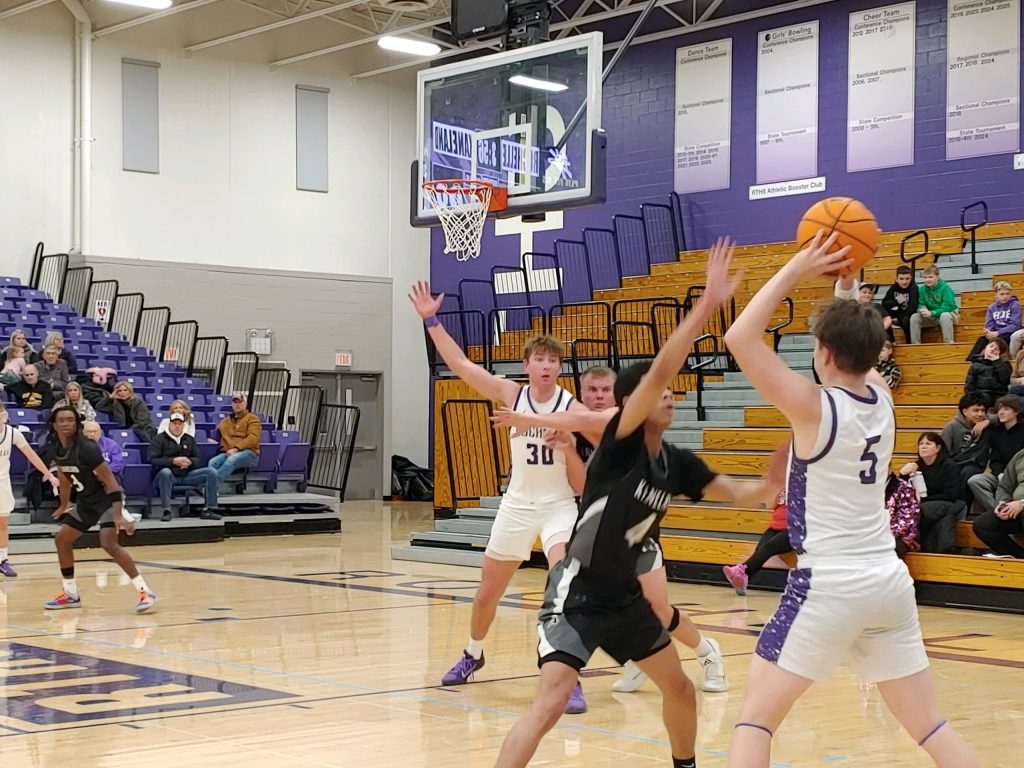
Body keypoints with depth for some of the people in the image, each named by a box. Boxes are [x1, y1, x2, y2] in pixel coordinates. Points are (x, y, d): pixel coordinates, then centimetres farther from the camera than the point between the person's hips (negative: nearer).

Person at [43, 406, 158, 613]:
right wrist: (64, 506, 30)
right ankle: (71, 595, 23)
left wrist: (118, 515, -34)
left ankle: (145, 592, -24)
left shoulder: (86, 448, -25)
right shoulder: (56, 450, -2)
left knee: (108, 543, -26)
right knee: (62, 540, 10)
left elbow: (110, 482, -27)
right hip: (86, 500, 9)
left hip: (107, 498, -9)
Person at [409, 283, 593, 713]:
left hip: (559, 508, -3)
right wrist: (431, 321, -14)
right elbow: (460, 364, -8)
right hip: (517, 505, 3)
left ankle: (569, 678, -20)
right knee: (487, 594, 15)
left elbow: (582, 485, -11)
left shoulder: (572, 410, -13)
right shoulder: (511, 396, -5)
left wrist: (568, 444, -27)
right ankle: (473, 655, 43)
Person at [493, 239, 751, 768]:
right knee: (550, 704, -20)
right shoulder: (620, 444, -19)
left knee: (679, 688, 17)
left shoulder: (675, 463, 2)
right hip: (578, 594, -8)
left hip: (624, 595, 8)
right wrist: (708, 303, -38)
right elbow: (659, 369, -33)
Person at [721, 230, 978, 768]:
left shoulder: (815, 407, -13)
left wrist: (797, 270, -10)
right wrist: (846, 280, 19)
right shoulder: (882, 398, 5)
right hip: (890, 580, 6)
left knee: (755, 717, 2)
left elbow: (739, 337, -14)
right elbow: (859, 347, 27)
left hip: (830, 584, -6)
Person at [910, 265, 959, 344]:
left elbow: (947, 307, -24)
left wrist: (931, 313, -31)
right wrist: (922, 309, -27)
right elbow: (920, 305, -2)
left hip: (949, 314, -5)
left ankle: (949, 343, -34)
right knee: (914, 317, -16)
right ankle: (915, 344, -11)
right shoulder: (923, 290, -3)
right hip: (932, 318, 5)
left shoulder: (945, 288, -17)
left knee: (944, 315, -39)